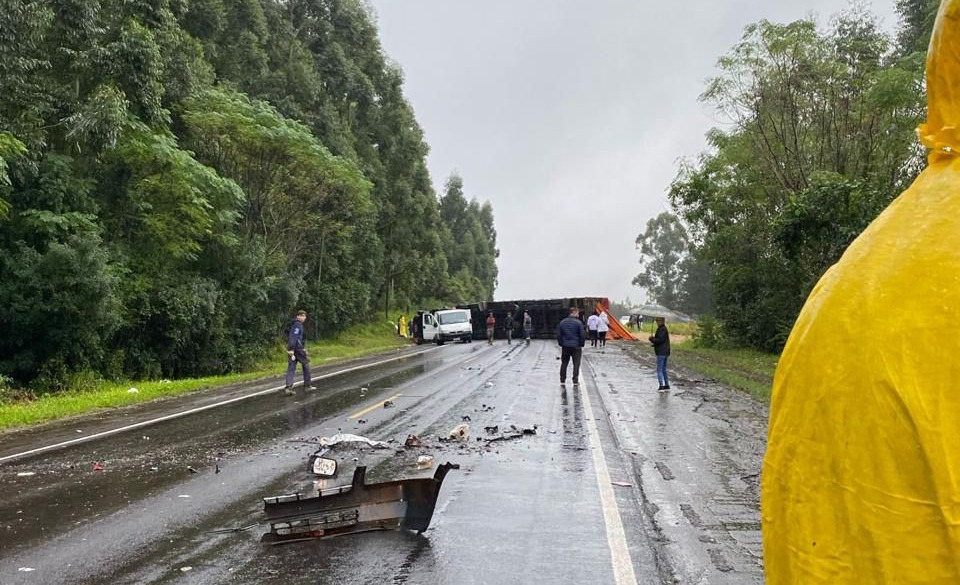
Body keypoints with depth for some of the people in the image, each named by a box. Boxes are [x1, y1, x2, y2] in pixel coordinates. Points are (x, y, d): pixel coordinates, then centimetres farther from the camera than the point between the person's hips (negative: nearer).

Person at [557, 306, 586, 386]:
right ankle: (575, 381, 2)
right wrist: (582, 345, 3)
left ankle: (562, 380, 14)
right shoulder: (578, 323, -9)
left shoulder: (562, 322, 3)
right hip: (576, 347, -3)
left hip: (565, 347, 4)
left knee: (564, 364, 12)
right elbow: (582, 336, -9)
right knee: (576, 364, 4)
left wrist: (561, 344, 13)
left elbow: (558, 335, 5)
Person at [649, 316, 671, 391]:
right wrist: (653, 338, 6)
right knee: (663, 369, 17)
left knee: (659, 370, -9)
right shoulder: (664, 329, 16)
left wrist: (652, 339, -11)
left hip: (661, 353, -11)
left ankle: (661, 386, -13)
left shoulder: (662, 329, -16)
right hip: (665, 352, 11)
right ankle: (667, 385, 21)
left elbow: (660, 340, -23)